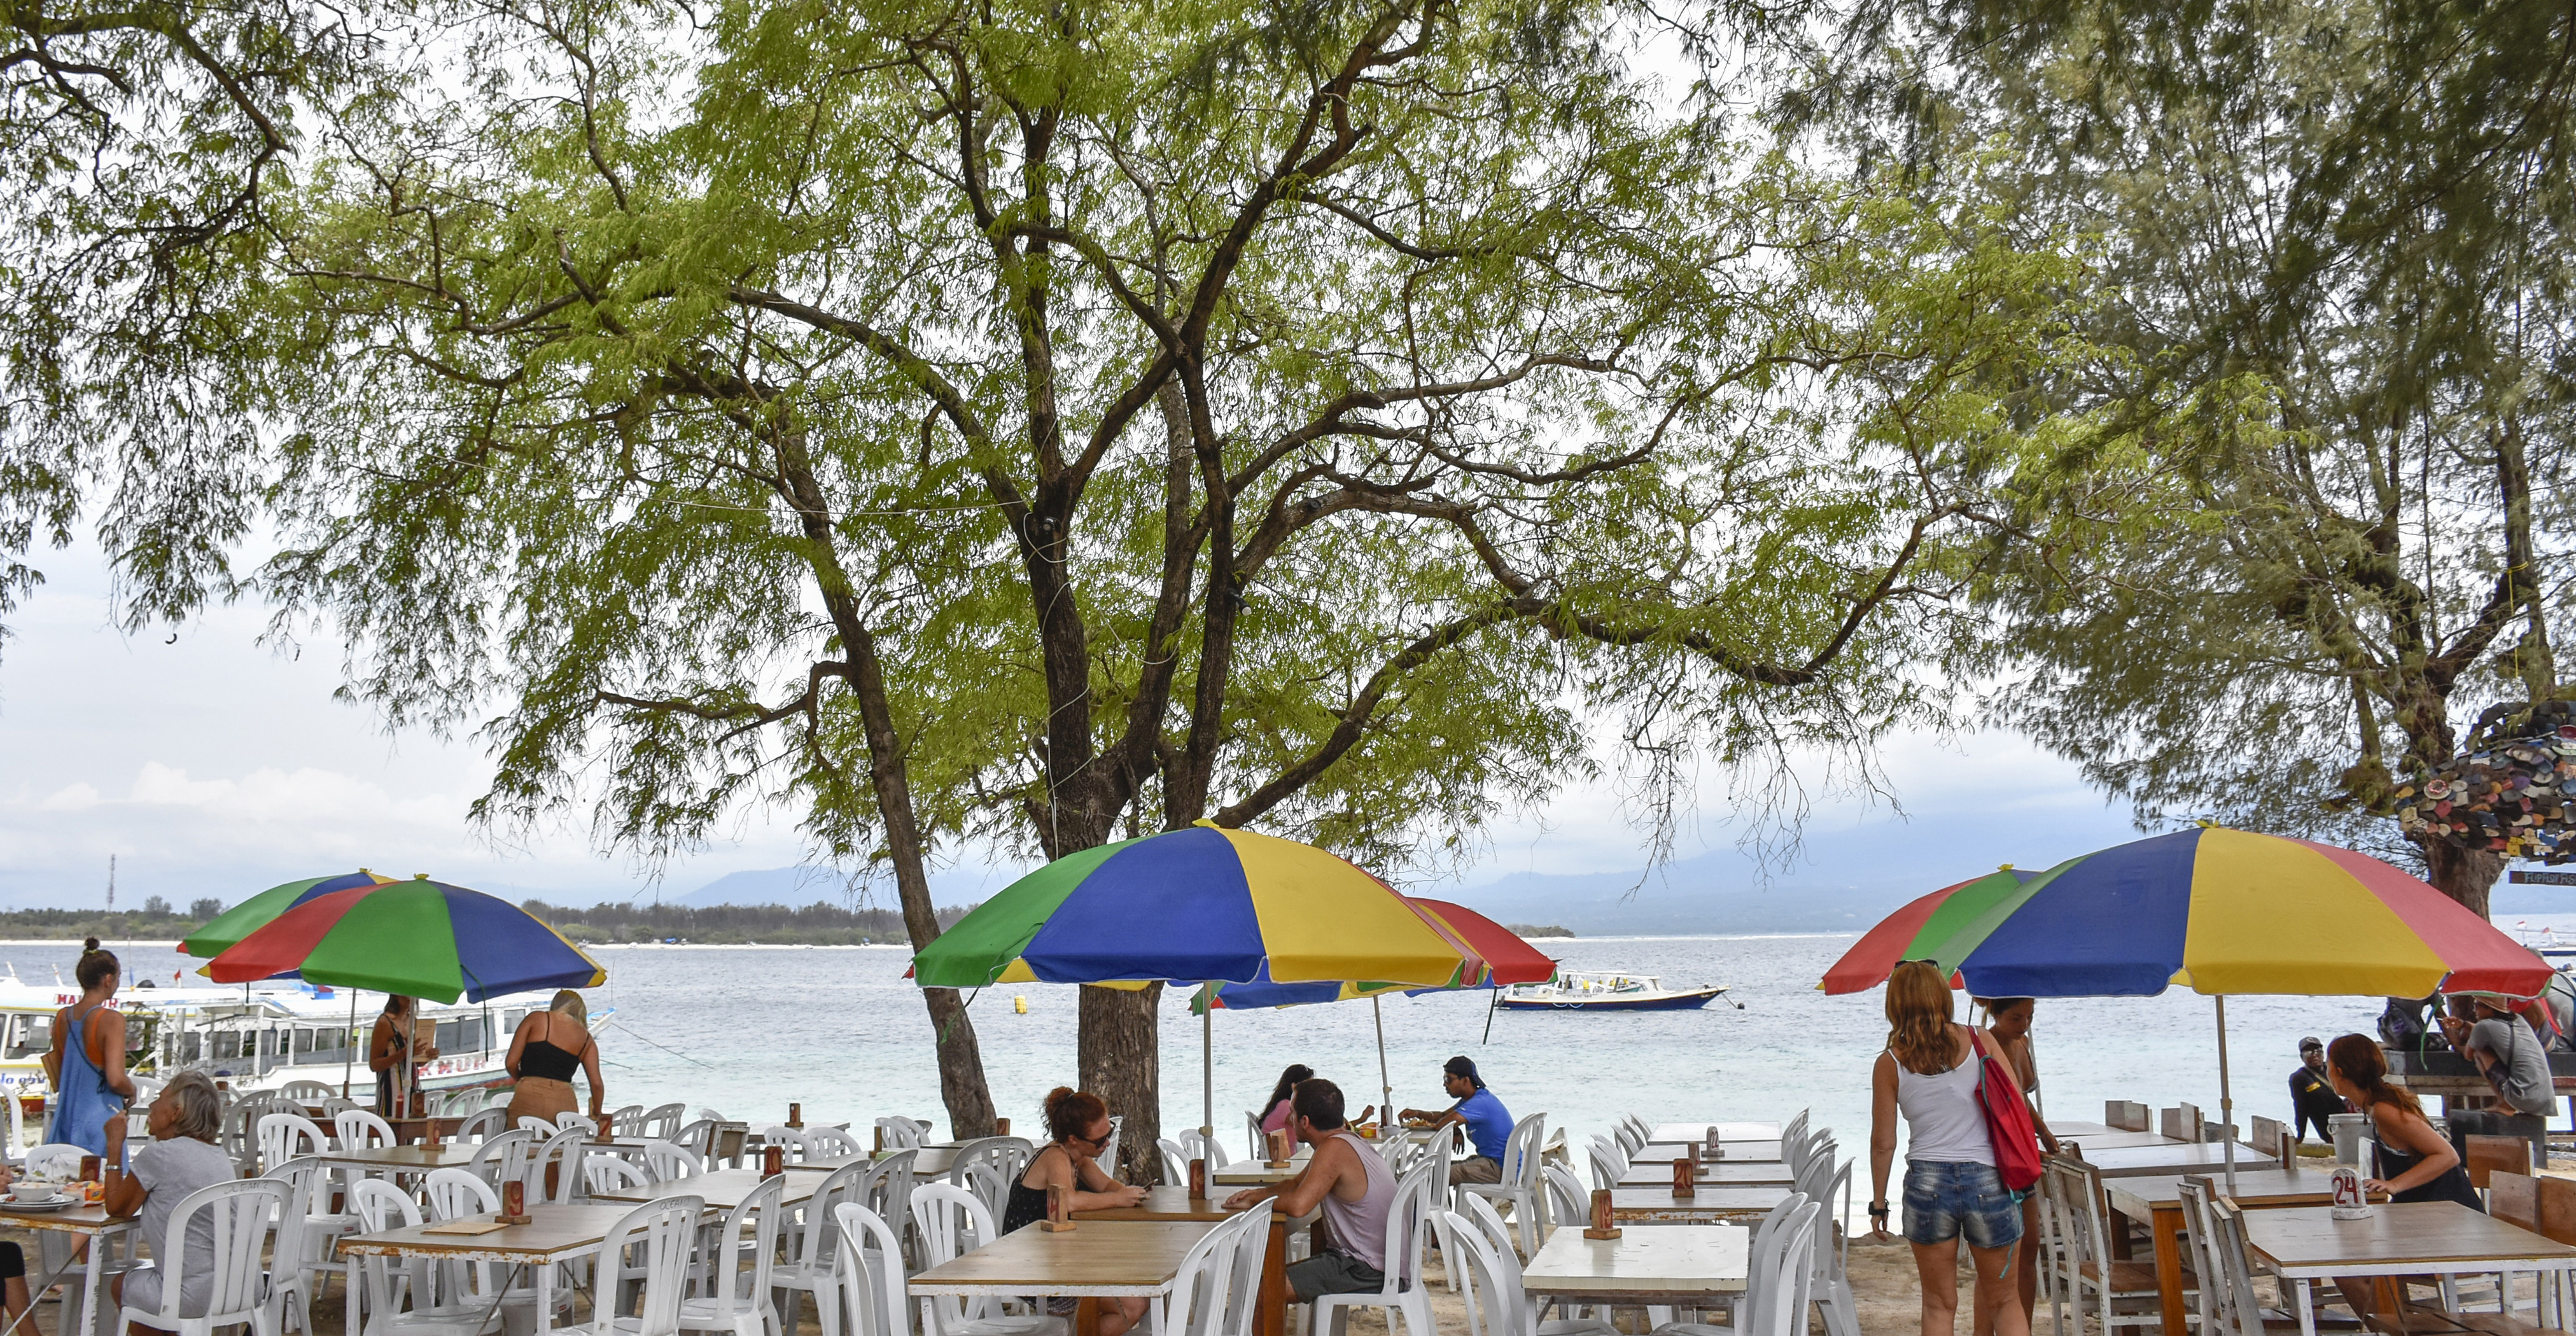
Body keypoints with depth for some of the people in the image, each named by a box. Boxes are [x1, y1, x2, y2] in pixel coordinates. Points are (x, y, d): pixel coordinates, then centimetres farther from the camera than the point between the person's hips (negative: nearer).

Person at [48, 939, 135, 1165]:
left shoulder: (62, 1017, 6)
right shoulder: (111, 1019, -15)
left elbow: (58, 1079, 14)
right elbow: (116, 1079, -20)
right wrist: (132, 1091, -1)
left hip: (66, 1118, 7)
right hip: (100, 1120, -7)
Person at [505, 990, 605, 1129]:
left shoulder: (536, 1018, 12)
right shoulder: (587, 1039, 17)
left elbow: (511, 1062, 7)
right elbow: (597, 1084, 13)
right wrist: (596, 1115, 30)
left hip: (529, 1098, -2)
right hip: (564, 1103, 2)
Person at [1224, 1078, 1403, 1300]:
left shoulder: (1334, 1149, -20)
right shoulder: (1347, 1143, 13)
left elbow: (1298, 1205, -30)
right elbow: (1298, 1184, 25)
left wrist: (1254, 1201, -11)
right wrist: (1260, 1193, 5)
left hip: (1370, 1271, -10)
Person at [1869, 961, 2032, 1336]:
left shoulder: (1889, 1064, -2)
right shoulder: (1978, 1041, -2)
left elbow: (1883, 1143, 1)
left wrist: (1878, 1204, 12)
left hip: (1927, 1183, 0)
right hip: (1988, 1180, 0)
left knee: (1939, 1305, 14)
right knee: (2004, 1301, 16)